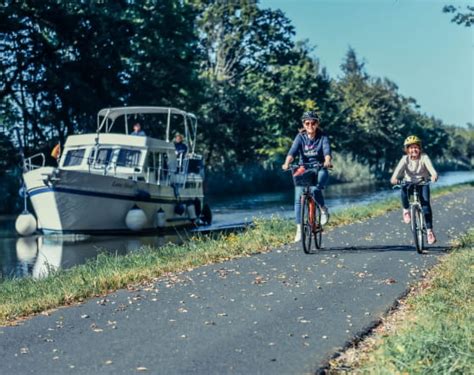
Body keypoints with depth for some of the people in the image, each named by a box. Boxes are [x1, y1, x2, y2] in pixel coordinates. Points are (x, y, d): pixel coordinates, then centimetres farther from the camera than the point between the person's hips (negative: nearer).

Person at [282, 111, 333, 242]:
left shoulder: (322, 138, -5)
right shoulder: (300, 137, -3)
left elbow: (327, 151, -22)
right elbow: (293, 151, -18)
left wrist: (327, 161, -45)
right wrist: (287, 163, -38)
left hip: (319, 170, -2)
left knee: (315, 189, -32)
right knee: (298, 199, -10)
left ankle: (324, 209, -4)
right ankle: (299, 229, -2)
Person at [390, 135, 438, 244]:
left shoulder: (424, 157, -17)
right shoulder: (405, 159, -14)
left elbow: (430, 167, -34)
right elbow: (399, 169, -31)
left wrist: (434, 175, -56)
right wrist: (394, 178, -52)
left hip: (422, 183, 0)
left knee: (425, 203, -21)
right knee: (404, 189, -35)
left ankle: (429, 230, -14)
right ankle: (406, 210, -7)